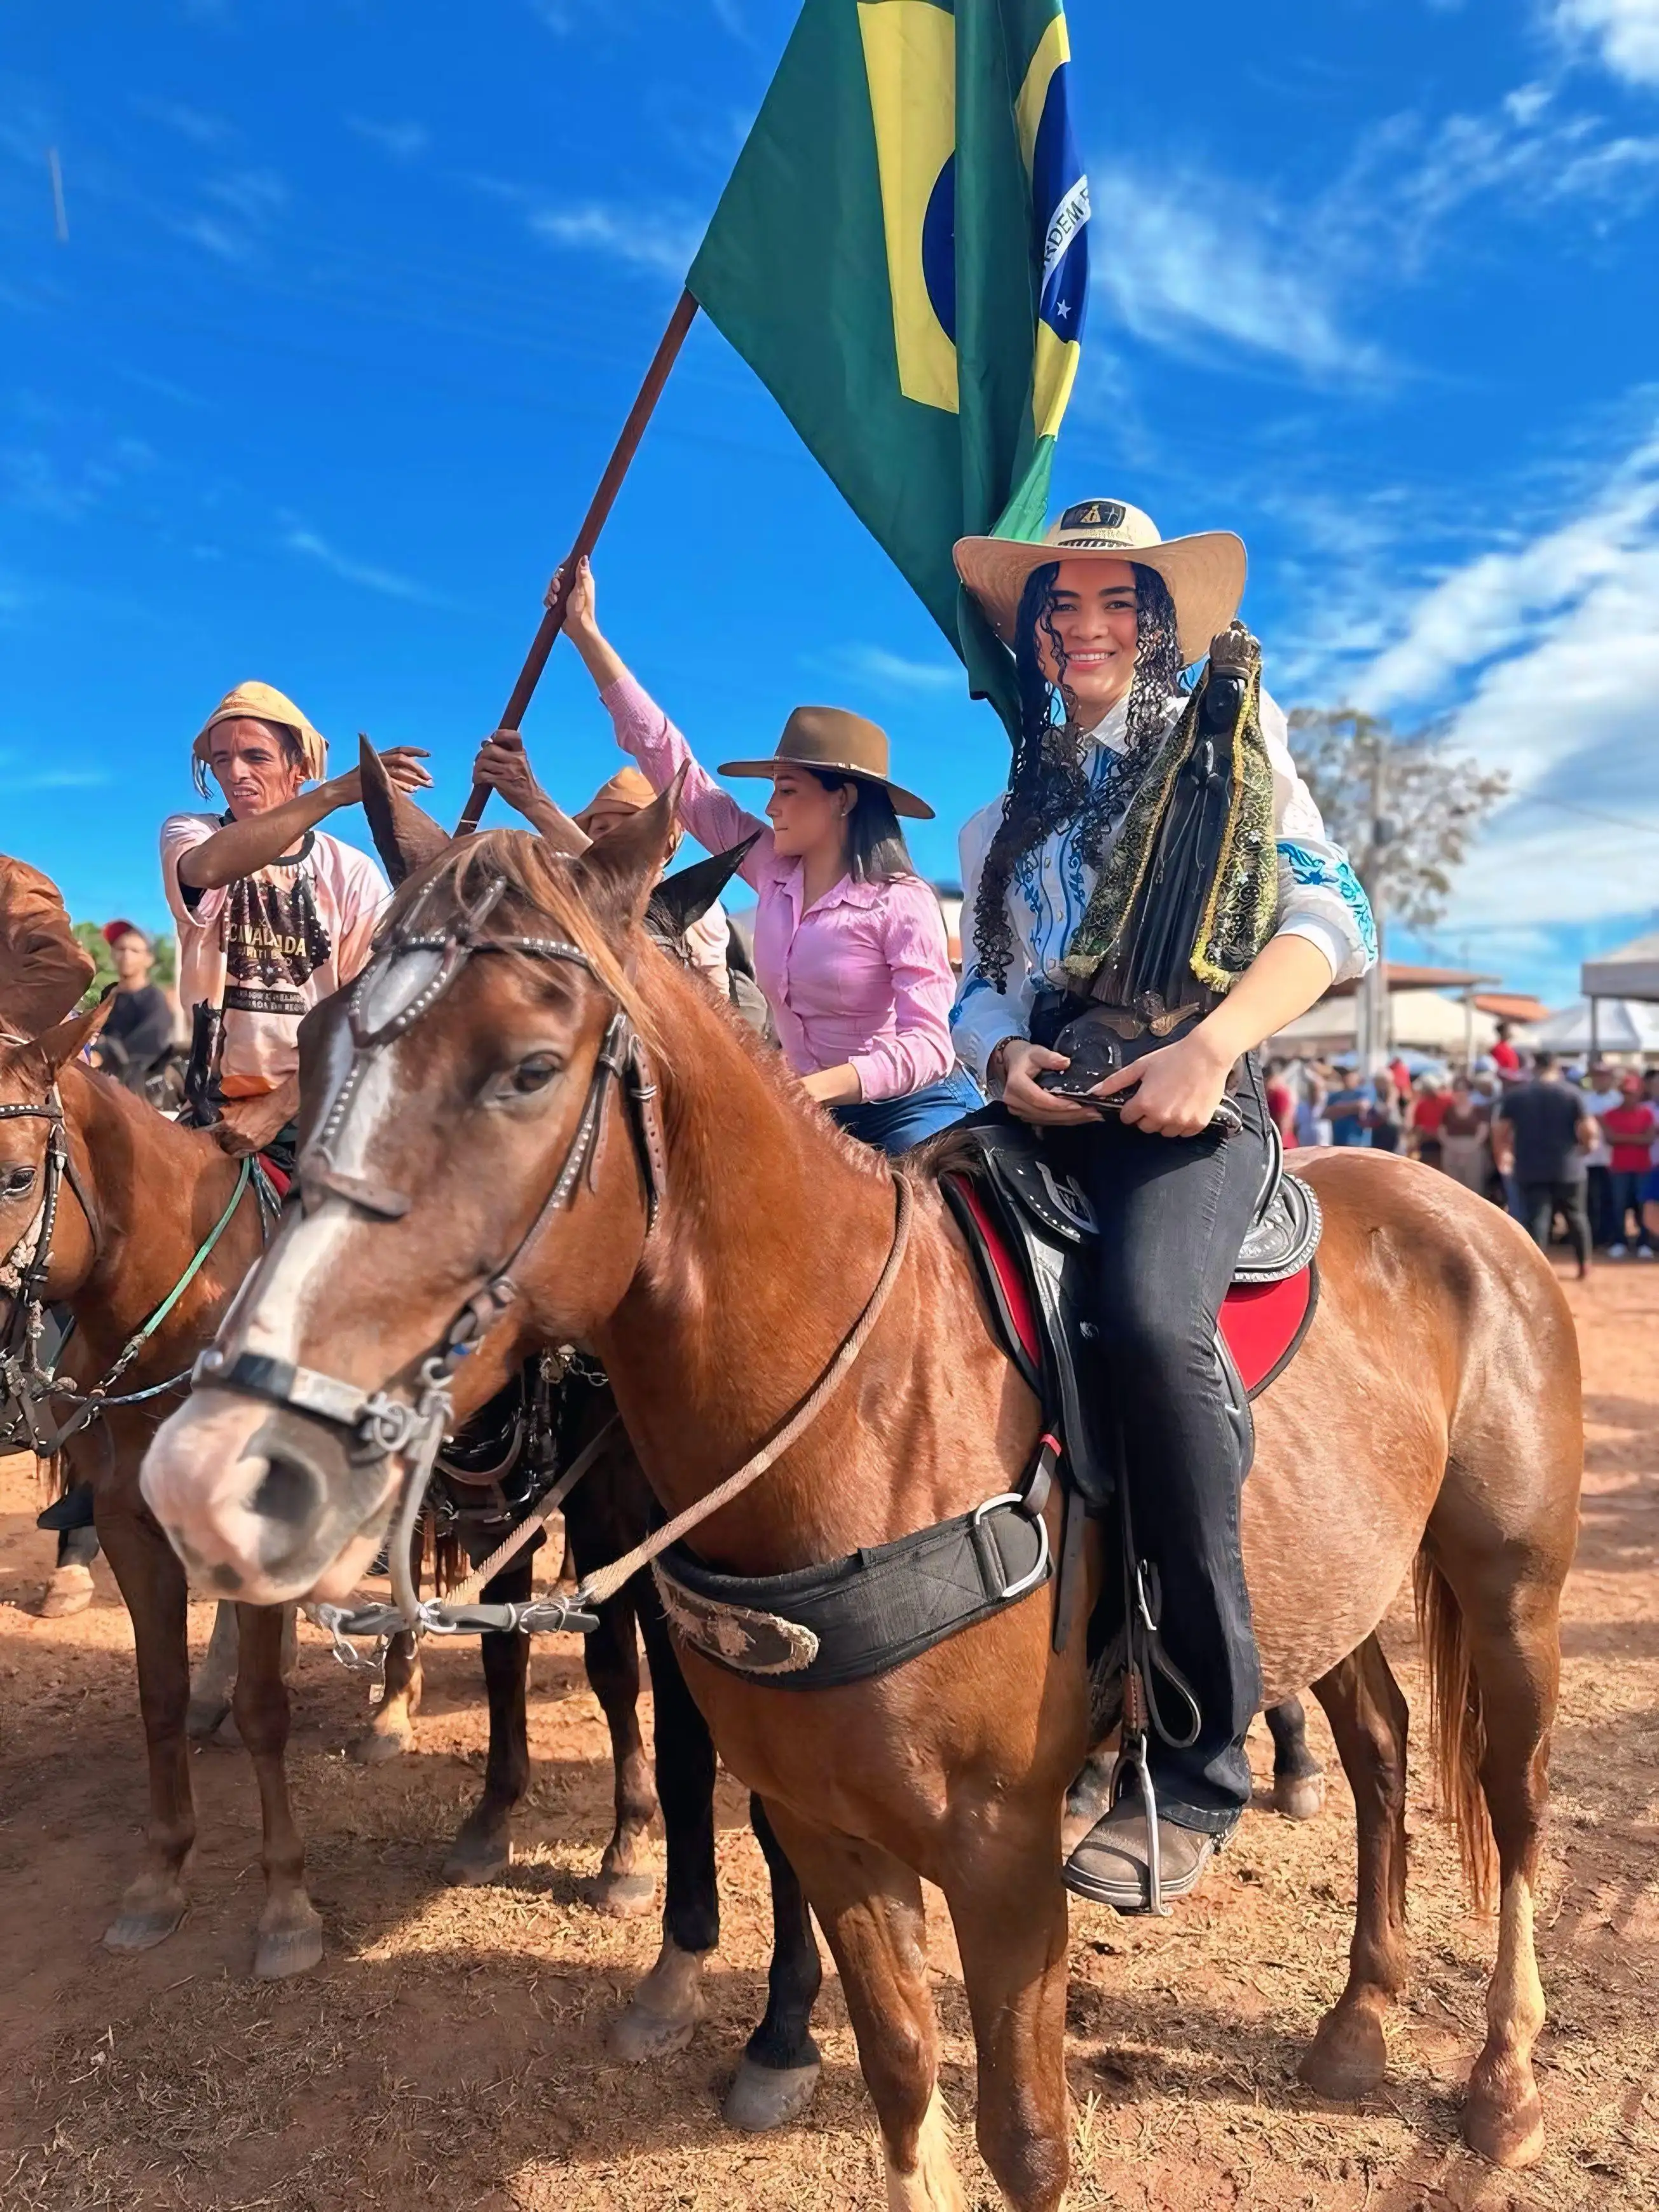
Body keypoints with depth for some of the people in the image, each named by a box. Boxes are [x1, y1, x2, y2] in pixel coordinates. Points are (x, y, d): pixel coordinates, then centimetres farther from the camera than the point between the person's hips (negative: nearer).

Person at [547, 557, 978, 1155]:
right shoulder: (772, 869, 2)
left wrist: (818, 1086, -38)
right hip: (820, 1118, 6)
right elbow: (667, 760, 3)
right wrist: (585, 633, 3)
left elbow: (927, 1044, -23)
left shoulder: (902, 902, -15)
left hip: (918, 1114, -6)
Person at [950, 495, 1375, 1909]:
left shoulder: (1230, 740, 12)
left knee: (1151, 1318, -35)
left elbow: (1328, 916, 1)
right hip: (1047, 1109, 6)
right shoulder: (1010, 820, 25)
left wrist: (1211, 1047, -16)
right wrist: (1007, 1058, -4)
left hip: (1188, 1101, -5)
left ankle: (1202, 1754, -23)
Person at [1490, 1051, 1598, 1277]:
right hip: (1567, 1167, 0)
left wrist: (1502, 1157, 13)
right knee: (1575, 1216, 18)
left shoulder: (1514, 1094, 2)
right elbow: (1587, 1131, -9)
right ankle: (1584, 1264, 31)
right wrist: (1587, 1144, 12)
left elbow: (1499, 1131, 0)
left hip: (1529, 1169, 0)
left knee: (1535, 1219, -1)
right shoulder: (1573, 1093, -3)